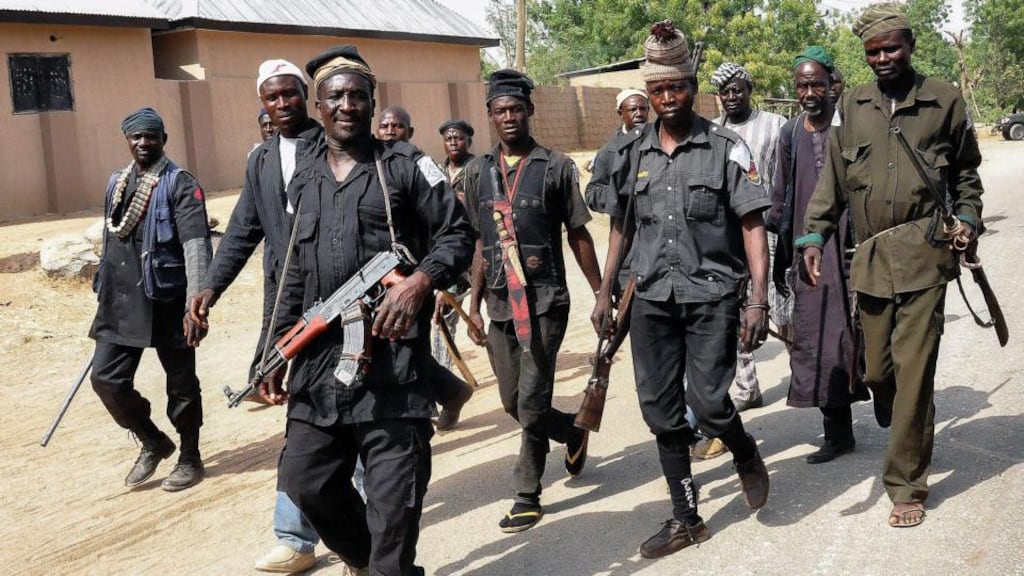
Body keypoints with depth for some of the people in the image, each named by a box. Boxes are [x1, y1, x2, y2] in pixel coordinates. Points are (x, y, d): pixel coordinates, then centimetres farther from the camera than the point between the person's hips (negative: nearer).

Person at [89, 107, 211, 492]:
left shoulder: (180, 184, -8)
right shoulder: (117, 183, 13)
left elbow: (195, 244, -17)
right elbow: (109, 241, 20)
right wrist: (103, 290, 21)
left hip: (166, 301, -6)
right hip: (121, 303, 6)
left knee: (181, 384, 6)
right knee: (106, 378, 4)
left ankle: (190, 459, 23)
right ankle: (153, 442, 26)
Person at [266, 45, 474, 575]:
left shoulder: (404, 166, 2)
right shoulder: (303, 181, 17)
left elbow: (457, 233, 0)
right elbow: (295, 276, 20)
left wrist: (420, 280, -18)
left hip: (393, 356, -5)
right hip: (320, 358, 5)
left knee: (394, 493, -3)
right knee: (305, 481, 8)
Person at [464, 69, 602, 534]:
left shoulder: (556, 167, -1)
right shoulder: (478, 172, 9)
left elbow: (579, 236, 2)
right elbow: (480, 243, 13)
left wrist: (602, 295, 1)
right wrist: (474, 304, 12)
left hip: (545, 301, -5)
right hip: (499, 304, 5)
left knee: (531, 404, -6)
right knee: (513, 403, 13)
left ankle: (528, 495, 17)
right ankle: (574, 432, 41)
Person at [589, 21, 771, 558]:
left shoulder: (726, 148, -3)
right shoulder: (632, 155, 8)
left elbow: (752, 226, -6)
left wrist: (758, 299, -14)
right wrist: (605, 290, 12)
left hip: (712, 295, -4)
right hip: (652, 297, 4)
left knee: (707, 401, -11)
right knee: (660, 410, 6)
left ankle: (746, 454, 26)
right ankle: (686, 518, 22)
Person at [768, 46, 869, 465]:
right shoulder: (790, 133, 11)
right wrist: (780, 257, 15)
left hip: (848, 246, -4)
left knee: (855, 331, -2)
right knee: (816, 337, 5)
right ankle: (837, 430, 16)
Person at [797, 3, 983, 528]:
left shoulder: (944, 100, 6)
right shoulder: (852, 106, 10)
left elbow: (966, 170, 16)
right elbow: (833, 176, 8)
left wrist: (967, 217, 0)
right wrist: (815, 234, -3)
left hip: (924, 253, -2)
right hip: (870, 256, 3)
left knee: (913, 367, -6)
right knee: (875, 368, 8)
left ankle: (907, 486, 5)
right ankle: (905, 436, 39)